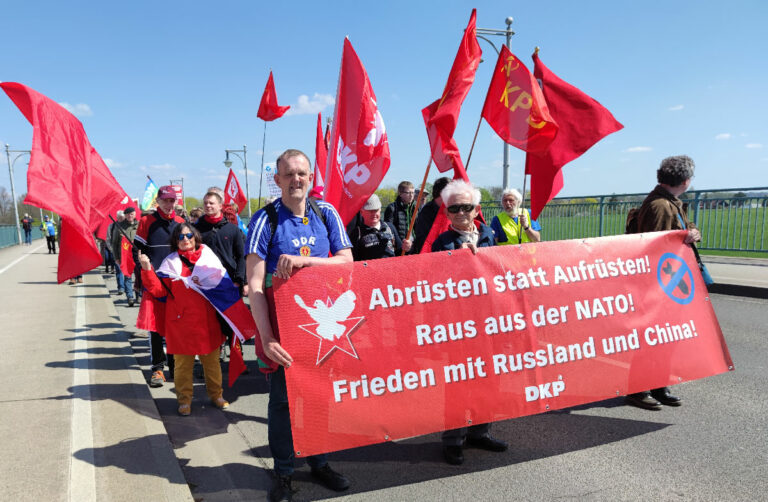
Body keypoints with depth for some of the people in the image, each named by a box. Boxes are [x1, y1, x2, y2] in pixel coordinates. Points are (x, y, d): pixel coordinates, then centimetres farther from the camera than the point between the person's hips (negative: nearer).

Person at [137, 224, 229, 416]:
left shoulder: (208, 256, 9)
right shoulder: (170, 261, 4)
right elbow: (159, 290, -4)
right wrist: (147, 269, -13)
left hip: (207, 320, 2)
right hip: (182, 320, -2)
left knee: (211, 360, 11)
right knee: (183, 363, 4)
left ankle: (216, 394, 26)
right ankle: (184, 399, 19)